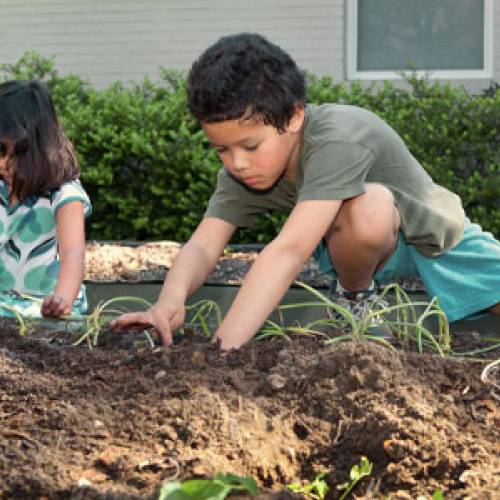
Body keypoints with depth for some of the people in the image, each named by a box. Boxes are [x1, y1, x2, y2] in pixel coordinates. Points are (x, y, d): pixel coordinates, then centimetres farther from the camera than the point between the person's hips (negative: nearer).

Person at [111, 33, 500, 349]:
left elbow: (289, 251, -48)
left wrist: (226, 345, -55)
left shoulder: (336, 143, -38)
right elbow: (203, 246, -24)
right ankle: (355, 298, -6)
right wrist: (172, 299, -48)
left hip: (432, 233, -2)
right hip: (366, 247, 3)